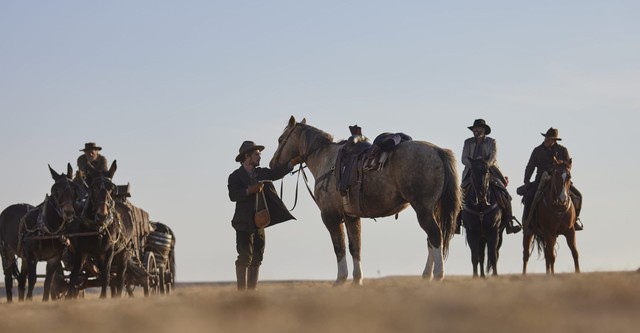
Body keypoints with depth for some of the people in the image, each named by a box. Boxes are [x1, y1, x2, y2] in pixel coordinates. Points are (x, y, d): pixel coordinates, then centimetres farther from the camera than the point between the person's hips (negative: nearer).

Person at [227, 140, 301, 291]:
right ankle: (242, 292, -12)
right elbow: (233, 195, -16)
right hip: (244, 222, -7)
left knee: (257, 258, 6)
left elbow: (277, 172, 3)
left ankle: (252, 291, 9)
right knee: (245, 257, -11)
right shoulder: (236, 176, -3)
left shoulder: (262, 173, 15)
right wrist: (250, 190, -26)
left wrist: (294, 161, -7)